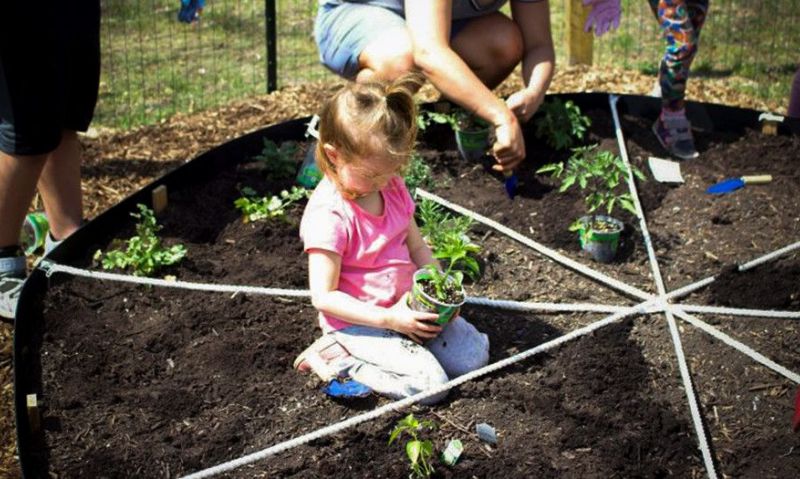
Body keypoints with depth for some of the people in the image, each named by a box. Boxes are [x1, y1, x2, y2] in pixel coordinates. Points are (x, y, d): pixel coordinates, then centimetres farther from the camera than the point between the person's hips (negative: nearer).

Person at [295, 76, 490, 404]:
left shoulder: (392, 188, 0)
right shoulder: (329, 215, -24)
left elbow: (418, 248, 11)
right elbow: (324, 296, -21)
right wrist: (388, 319, -25)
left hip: (405, 306, 8)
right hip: (357, 322, -8)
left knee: (474, 357, 0)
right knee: (430, 383, -22)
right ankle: (337, 357, -6)